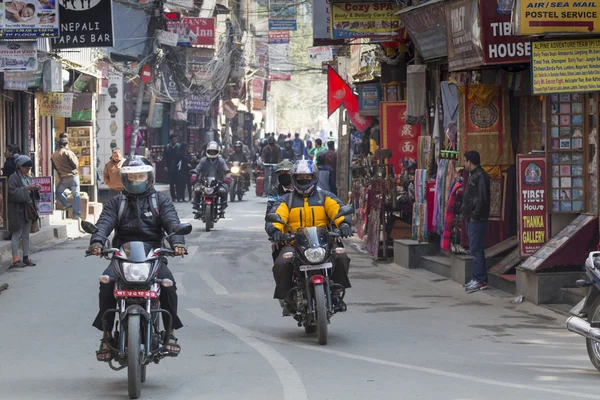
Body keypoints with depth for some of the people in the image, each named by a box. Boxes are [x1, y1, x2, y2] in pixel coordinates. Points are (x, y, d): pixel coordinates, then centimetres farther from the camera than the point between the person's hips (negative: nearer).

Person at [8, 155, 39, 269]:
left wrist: (35, 189, 0)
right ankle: (15, 260, -8)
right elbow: (13, 193, -20)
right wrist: (26, 188, -24)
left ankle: (26, 257, 14)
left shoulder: (28, 178, 15)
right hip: (17, 210, -8)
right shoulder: (13, 178, -10)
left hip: (28, 208, 8)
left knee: (26, 235, 10)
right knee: (17, 235, -7)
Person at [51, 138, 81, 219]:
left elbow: (55, 167, 14)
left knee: (58, 192, 25)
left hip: (63, 178, 2)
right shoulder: (68, 152, -9)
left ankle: (66, 204, 5)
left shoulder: (53, 156, 4)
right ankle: (77, 214, 1)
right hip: (73, 176, -2)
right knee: (76, 195, 6)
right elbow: (75, 164, -10)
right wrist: (76, 159, 7)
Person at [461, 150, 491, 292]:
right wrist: (467, 213, 14)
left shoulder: (480, 176, -14)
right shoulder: (474, 175, 18)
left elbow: (482, 198, -22)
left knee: (476, 249, -10)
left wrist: (475, 215, -19)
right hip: (471, 218, 11)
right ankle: (477, 278, 16)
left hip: (477, 219, -11)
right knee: (475, 249, 12)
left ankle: (480, 280, -9)